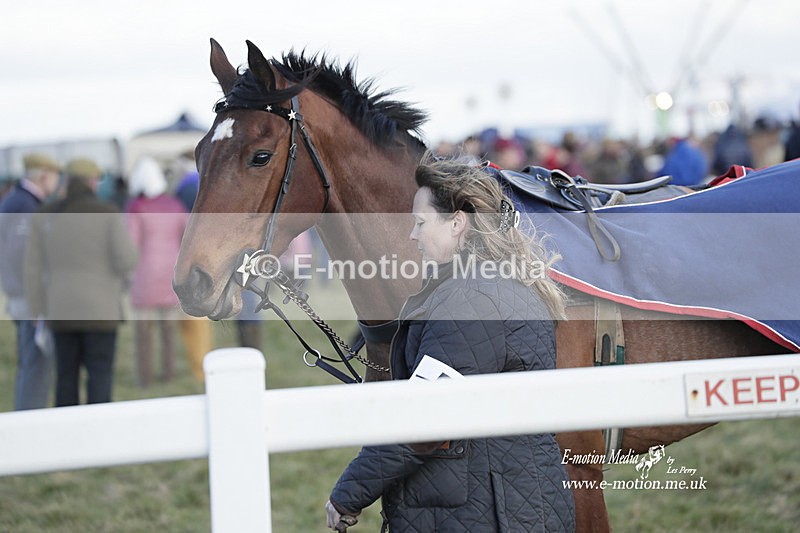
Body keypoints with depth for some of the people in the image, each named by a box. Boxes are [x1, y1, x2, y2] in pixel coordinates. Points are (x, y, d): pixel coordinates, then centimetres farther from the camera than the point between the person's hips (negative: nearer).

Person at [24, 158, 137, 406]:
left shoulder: (45, 216, 3)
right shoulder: (107, 214, -8)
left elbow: (34, 267, 3)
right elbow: (127, 260, -12)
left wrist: (38, 309, 10)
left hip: (61, 310, 4)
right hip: (99, 311, -3)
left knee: (66, 376, 10)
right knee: (100, 376, 0)